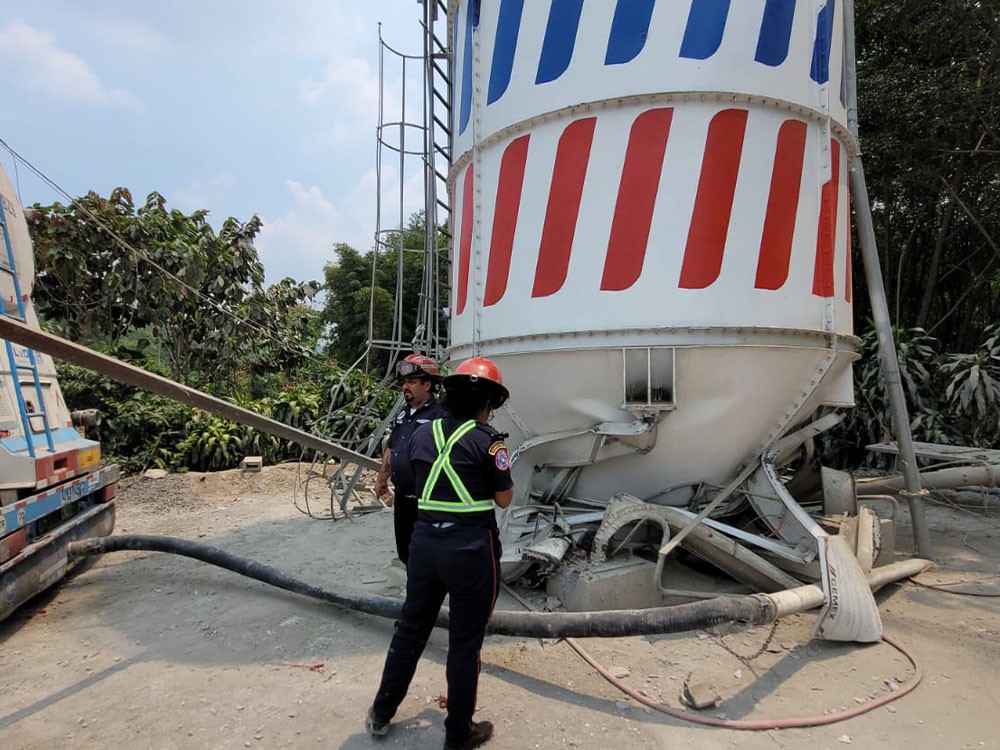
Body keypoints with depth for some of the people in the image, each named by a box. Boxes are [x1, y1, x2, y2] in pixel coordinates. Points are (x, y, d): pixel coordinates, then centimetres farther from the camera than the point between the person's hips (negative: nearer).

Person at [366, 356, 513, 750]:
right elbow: (504, 499, -4)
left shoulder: (422, 433, 4)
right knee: (464, 642, 12)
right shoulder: (487, 439, -12)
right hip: (471, 547, -5)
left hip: (424, 541, 5)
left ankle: (381, 714, 39)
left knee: (410, 628, 23)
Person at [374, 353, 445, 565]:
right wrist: (382, 477, 22)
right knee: (404, 551, 20)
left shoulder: (439, 415, -16)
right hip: (402, 498, 9)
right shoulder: (402, 415, 12)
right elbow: (391, 450, 22)